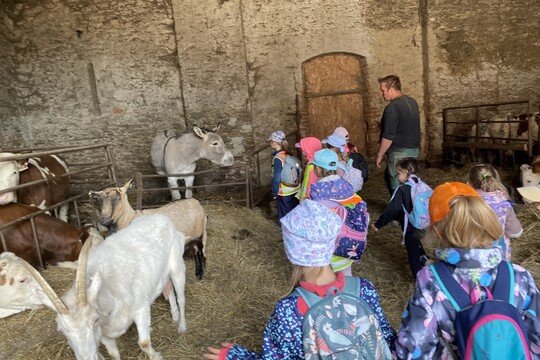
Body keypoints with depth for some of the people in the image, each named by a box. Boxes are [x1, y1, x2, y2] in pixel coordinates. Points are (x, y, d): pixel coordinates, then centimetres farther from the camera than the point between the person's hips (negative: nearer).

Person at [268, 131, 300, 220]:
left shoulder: (278, 158, -19)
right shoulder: (289, 154, 1)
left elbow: (276, 178, -19)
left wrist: (274, 193, -7)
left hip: (285, 193, -7)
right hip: (295, 190, 7)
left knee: (284, 217, 9)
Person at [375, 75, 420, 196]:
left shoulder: (392, 108, -19)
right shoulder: (412, 102, 8)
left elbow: (388, 137, -20)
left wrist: (379, 155, -11)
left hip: (399, 152, -9)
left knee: (397, 186, 3)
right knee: (389, 176, 22)